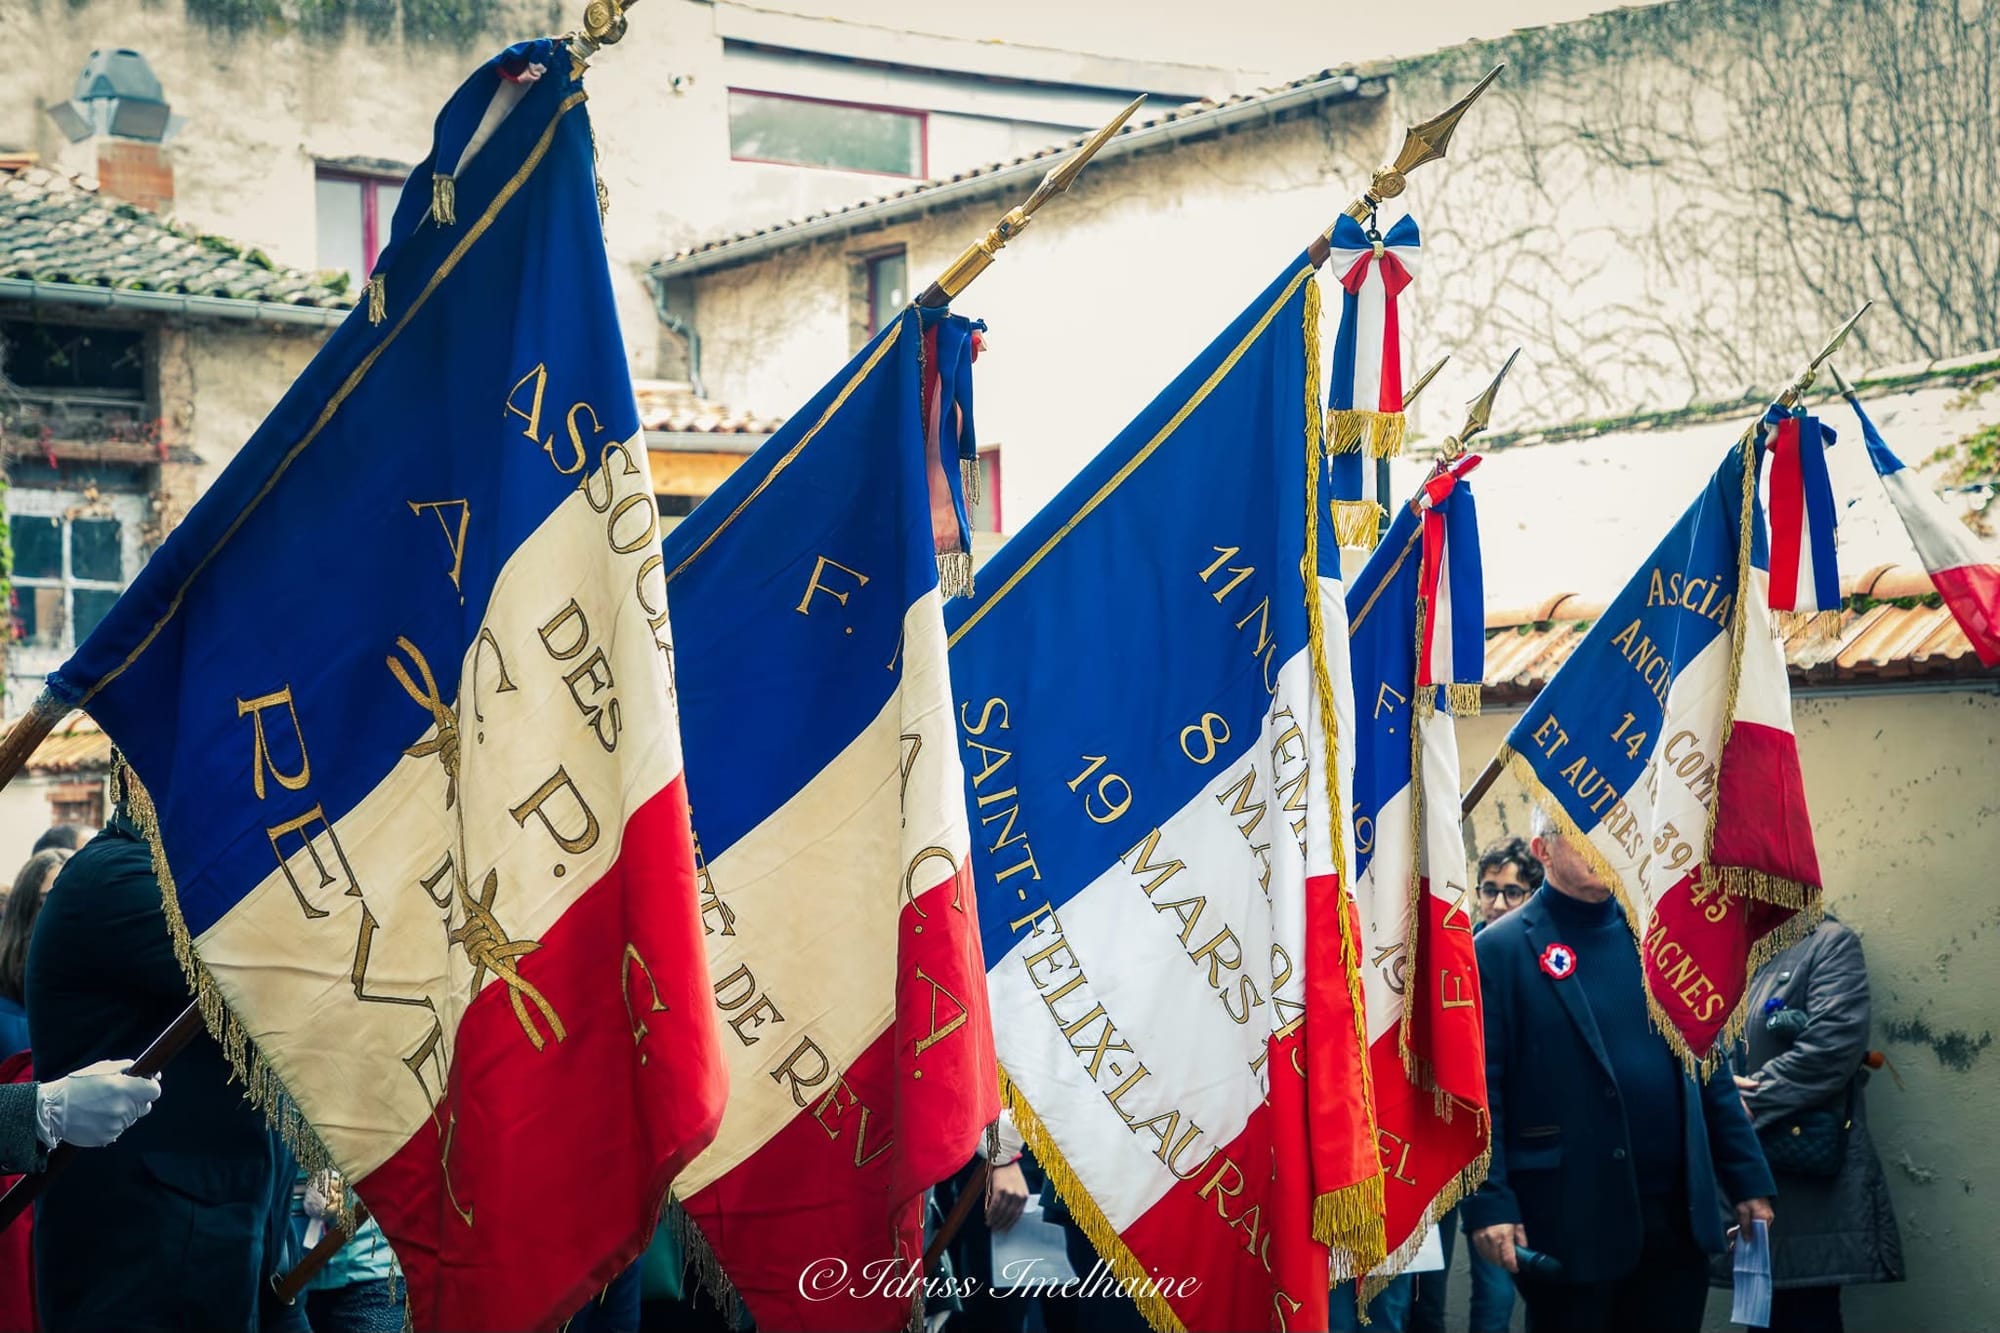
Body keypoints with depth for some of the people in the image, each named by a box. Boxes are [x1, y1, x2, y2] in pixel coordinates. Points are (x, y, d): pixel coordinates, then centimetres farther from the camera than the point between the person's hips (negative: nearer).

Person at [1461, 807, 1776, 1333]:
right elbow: (1479, 1092, -9)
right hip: (1570, 1224, -5)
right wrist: (1489, 1206, -16)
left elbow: (1710, 1070, 13)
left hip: (1677, 1217, 5)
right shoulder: (1502, 950, -5)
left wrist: (1749, 1180, 10)